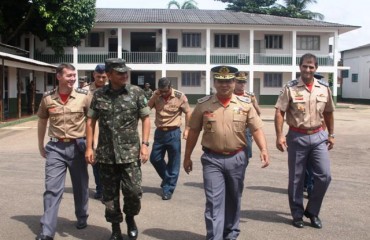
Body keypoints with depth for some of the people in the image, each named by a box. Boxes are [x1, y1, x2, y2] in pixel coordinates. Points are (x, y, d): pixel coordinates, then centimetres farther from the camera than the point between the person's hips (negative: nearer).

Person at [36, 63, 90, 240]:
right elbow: (42, 122, 13)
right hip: (55, 148, 0)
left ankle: (82, 217, 36)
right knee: (52, 188, -2)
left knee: (80, 186, 14)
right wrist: (40, 145, 16)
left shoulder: (83, 96, -5)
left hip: (77, 146, 0)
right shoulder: (47, 98, 0)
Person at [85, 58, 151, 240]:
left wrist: (144, 144, -8)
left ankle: (130, 218, 27)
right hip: (106, 154, 2)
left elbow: (145, 118, 1)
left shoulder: (136, 92, -2)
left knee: (133, 190, -3)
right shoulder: (99, 94, 2)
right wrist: (89, 147, 2)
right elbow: (91, 121, 8)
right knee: (110, 194, 9)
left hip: (130, 152, -1)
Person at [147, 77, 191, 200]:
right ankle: (168, 179, 35)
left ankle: (168, 189, 14)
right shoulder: (156, 96, 1)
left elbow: (188, 112, -3)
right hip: (159, 132, 4)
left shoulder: (180, 96, -10)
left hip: (173, 133, -4)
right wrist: (155, 96, -16)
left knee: (173, 163, 2)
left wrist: (187, 129, -8)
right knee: (155, 158, 11)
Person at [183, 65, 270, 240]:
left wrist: (263, 150, -17)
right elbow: (193, 131, 5)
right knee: (214, 201, -5)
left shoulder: (245, 104, -1)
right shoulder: (203, 104, -1)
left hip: (237, 158, 2)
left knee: (233, 200, 17)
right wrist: (187, 157, 7)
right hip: (212, 159, -1)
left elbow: (257, 129, -2)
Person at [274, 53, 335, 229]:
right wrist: (279, 136, -17)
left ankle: (312, 211, 19)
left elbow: (329, 113, 14)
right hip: (297, 137, -3)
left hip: (318, 136, 3)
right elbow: (279, 112, -9)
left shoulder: (324, 88, 4)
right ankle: (297, 214, 22)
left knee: (324, 176, -1)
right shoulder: (290, 88, -7)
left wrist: (331, 134, 14)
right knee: (296, 179, 7)